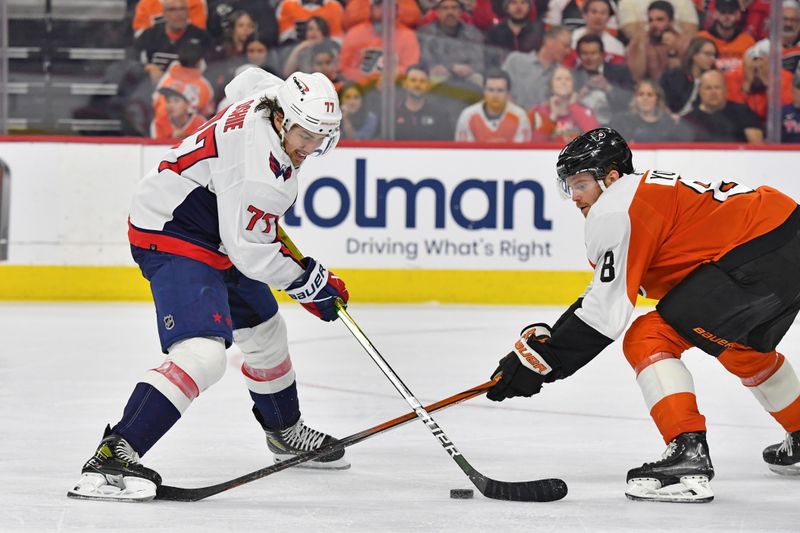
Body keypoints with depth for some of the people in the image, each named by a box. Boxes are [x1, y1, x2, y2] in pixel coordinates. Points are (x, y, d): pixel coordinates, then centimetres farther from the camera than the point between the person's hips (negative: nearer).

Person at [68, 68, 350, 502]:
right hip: (172, 238, -11)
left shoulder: (270, 96, -3)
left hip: (212, 234, 11)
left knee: (263, 330, 27)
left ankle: (285, 433, 51)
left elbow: (246, 81, 23)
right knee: (202, 355, -28)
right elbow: (250, 254, -25)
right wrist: (309, 281, -12)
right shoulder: (257, 170, -31)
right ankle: (113, 456, -35)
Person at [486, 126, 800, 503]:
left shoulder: (616, 211, -9)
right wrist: (546, 337, 11)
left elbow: (608, 312, -13)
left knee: (649, 339, -8)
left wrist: (542, 359, -9)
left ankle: (688, 456, -18)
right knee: (744, 347, 35)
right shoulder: (644, 191, 22)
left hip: (758, 256, -11)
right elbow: (603, 293, 22)